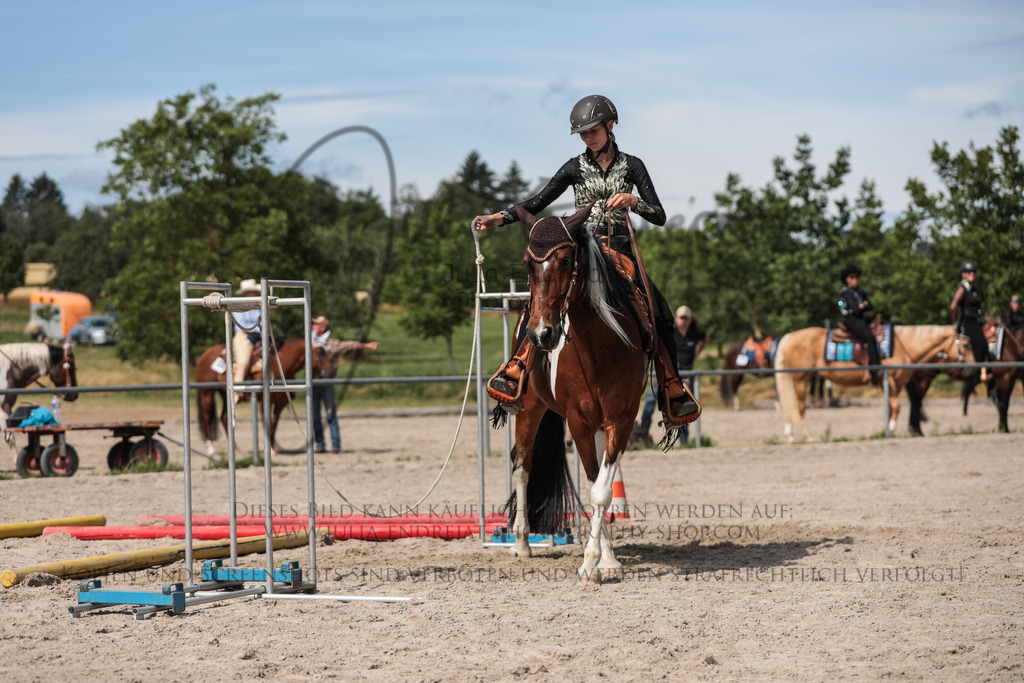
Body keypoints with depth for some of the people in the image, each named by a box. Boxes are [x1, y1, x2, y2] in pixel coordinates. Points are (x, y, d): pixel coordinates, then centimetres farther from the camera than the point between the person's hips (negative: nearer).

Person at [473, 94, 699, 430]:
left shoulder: (631, 166, 6)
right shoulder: (575, 168, 7)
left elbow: (659, 216, 3)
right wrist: (499, 218, -9)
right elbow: (537, 203, 5)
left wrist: (633, 201, -18)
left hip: (620, 251, 0)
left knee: (660, 315, -18)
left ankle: (673, 392, -4)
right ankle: (516, 371, -28)